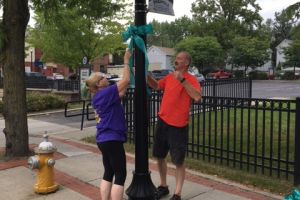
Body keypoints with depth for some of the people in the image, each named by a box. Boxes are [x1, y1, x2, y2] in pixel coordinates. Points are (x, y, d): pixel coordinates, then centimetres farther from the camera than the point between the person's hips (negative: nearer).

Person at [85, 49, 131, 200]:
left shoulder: (98, 97, 13)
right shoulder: (106, 93, -14)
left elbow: (120, 93, 18)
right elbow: (125, 80, -15)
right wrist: (126, 61, -3)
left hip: (103, 139, 10)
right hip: (112, 139, -10)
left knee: (108, 173, 16)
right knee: (120, 175, -1)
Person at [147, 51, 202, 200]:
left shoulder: (191, 79, -11)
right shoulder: (169, 77, 9)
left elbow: (197, 97, -27)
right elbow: (156, 86, 24)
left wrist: (182, 80, -29)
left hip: (178, 126, -7)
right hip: (162, 122, 7)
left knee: (179, 162, 2)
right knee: (159, 156, 15)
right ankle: (163, 187, 34)